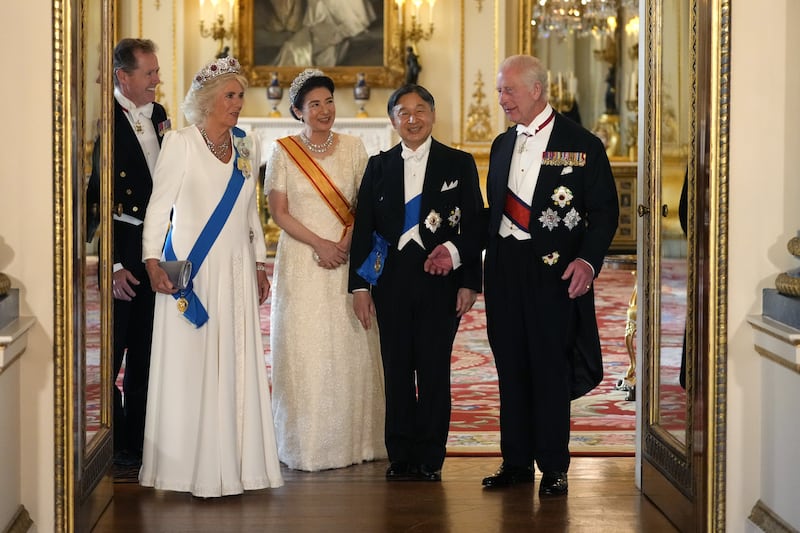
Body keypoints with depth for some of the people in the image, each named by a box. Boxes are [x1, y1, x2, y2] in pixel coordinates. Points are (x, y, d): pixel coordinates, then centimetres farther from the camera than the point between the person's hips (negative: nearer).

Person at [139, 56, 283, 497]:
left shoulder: (246, 147, 11)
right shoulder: (180, 144, -5)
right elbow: (159, 206, -7)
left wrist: (259, 264, 16)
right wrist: (152, 260, -16)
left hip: (236, 271, 5)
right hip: (192, 273, -5)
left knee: (236, 365, 4)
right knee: (190, 364, -4)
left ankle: (232, 462, 11)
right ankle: (191, 465, 3)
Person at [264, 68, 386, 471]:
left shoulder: (352, 148, 6)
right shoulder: (282, 152, 1)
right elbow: (278, 211, -2)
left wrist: (349, 239, -10)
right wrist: (319, 243, -12)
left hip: (347, 260, 2)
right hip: (301, 262, -2)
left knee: (351, 348, 2)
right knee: (305, 349, -2)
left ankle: (354, 439, 13)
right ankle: (308, 445, 5)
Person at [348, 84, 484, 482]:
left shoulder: (459, 164, 5)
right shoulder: (379, 166, 10)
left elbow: (474, 226, 3)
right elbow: (363, 229, 8)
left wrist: (469, 282, -4)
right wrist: (360, 285, 1)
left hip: (440, 280, -2)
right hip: (391, 281, 2)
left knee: (434, 370, 1)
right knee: (396, 370, 4)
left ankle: (430, 458, 9)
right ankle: (400, 457, 12)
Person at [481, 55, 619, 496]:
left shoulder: (582, 144, -3)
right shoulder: (502, 145, 14)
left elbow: (605, 209, -4)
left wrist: (588, 259, -18)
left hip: (553, 269, -5)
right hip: (504, 267, 5)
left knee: (550, 365, 0)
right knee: (511, 366, 9)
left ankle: (554, 467, 10)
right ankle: (517, 461, 19)